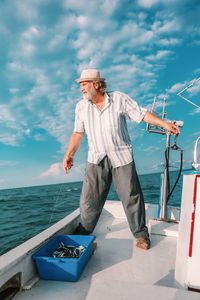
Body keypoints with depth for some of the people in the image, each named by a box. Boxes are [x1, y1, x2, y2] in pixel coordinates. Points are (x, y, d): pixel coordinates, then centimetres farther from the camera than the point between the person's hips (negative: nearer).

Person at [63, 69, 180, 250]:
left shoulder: (120, 98, -2)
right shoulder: (81, 106, 6)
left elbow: (142, 114, -1)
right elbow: (78, 133, 7)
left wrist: (164, 124, -9)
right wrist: (69, 154, 2)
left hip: (122, 157, -2)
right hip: (96, 160, 2)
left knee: (131, 197, 4)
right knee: (89, 199, 4)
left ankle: (141, 233, 22)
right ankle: (83, 234, 23)